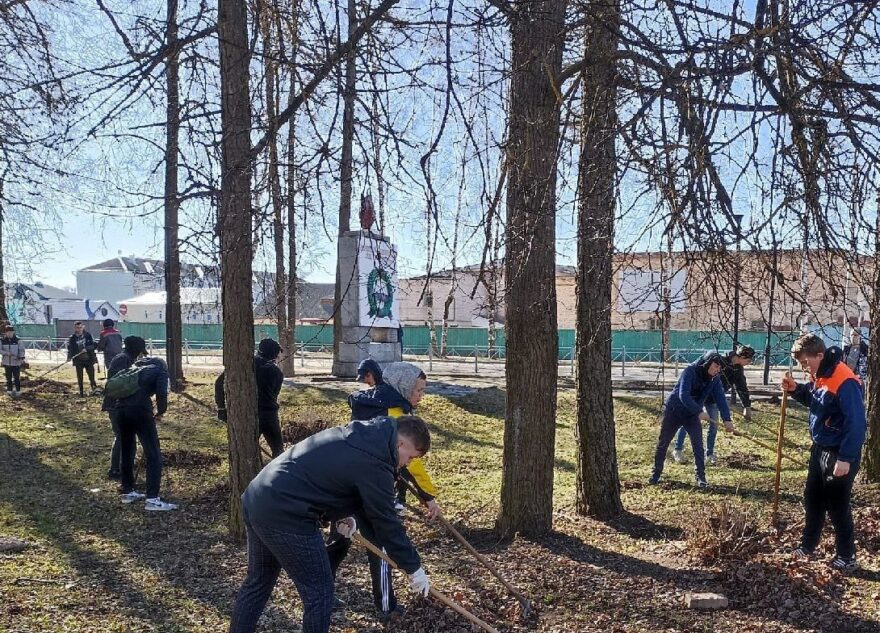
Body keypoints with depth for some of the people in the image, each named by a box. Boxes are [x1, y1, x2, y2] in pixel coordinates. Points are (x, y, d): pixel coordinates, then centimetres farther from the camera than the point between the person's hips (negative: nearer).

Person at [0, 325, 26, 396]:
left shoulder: (17, 341, -3)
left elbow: (22, 350, -1)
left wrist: (21, 358, -12)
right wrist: (7, 353, -17)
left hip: (16, 362, -2)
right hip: (7, 362, 2)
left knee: (17, 377, 1)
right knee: (8, 378, 10)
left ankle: (18, 391, 8)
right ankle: (9, 390, 20)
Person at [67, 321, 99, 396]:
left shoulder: (88, 335, 0)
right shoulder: (72, 338, 2)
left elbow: (93, 345, -3)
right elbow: (70, 348, 2)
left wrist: (87, 348, -19)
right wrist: (69, 357, -13)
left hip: (88, 359, -1)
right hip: (78, 360, 1)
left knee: (91, 375, -4)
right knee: (80, 376, 6)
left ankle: (94, 389, 2)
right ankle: (81, 391, 14)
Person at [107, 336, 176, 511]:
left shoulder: (137, 366, 28)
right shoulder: (160, 370, 13)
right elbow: (161, 393, -4)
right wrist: (160, 412, 9)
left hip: (120, 410, 6)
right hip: (140, 411, -6)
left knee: (126, 452, 21)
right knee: (153, 455, -2)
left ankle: (128, 492, 30)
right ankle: (152, 499, -7)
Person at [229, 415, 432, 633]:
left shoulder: (356, 435, 13)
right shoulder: (373, 464, -14)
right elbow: (386, 522, -7)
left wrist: (341, 516, 9)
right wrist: (414, 568, 4)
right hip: (284, 516, -10)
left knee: (258, 582, 24)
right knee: (319, 594, 5)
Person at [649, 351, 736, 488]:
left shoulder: (714, 379, -9)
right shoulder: (690, 371, -25)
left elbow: (720, 398, -16)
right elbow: (683, 395, -33)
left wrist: (726, 419, -30)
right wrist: (699, 412, -40)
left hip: (692, 414, 4)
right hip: (673, 411, -3)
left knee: (698, 445, -8)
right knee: (663, 443, 5)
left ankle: (701, 477, 2)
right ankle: (656, 473, 20)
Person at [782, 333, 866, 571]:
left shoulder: (845, 382, -25)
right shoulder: (820, 376, 2)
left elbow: (856, 423, -26)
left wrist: (845, 459, -25)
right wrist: (796, 390, -1)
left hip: (840, 454, -9)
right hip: (820, 448, 9)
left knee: (837, 506, 3)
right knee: (812, 499, 18)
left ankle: (847, 557, 18)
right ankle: (807, 547, 32)